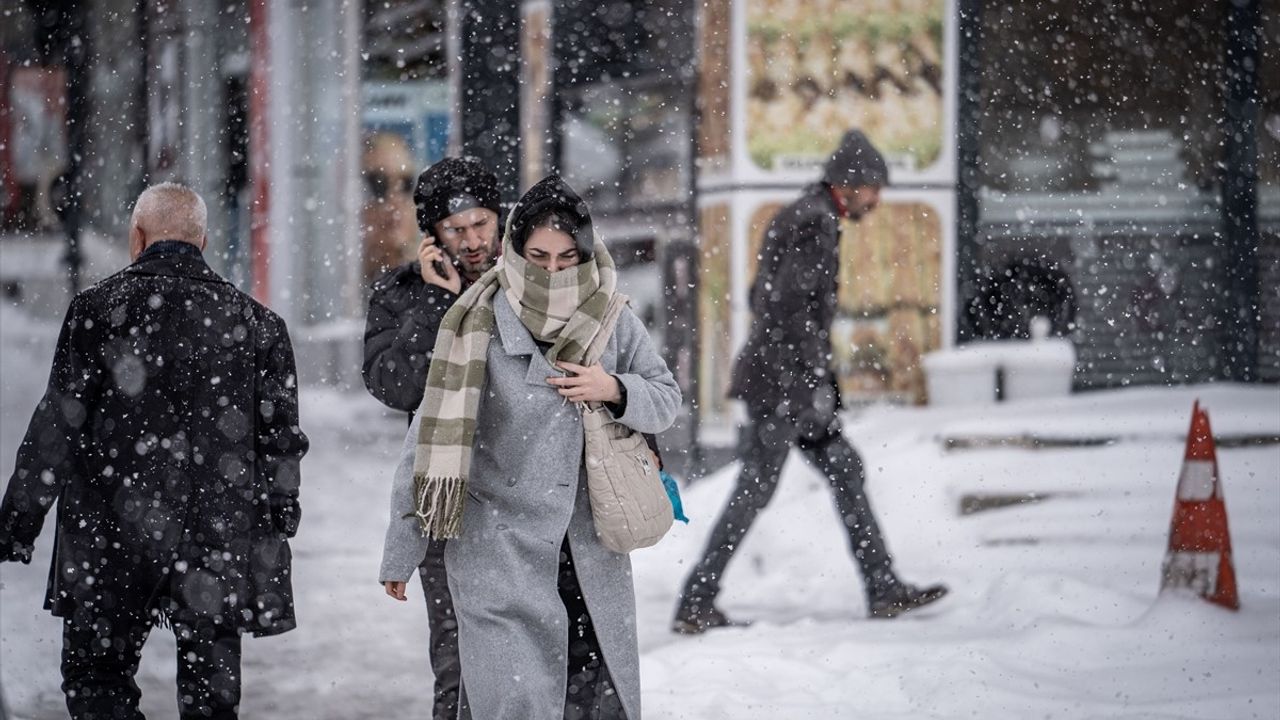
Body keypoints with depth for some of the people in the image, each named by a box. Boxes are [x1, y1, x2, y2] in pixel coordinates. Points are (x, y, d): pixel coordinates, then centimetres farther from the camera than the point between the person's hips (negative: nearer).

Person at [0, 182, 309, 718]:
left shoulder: (97, 309, -4)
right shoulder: (255, 322, 4)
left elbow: (57, 428, -6)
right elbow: (280, 441, 7)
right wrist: (276, 527, 18)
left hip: (112, 542, -2)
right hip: (220, 546, 3)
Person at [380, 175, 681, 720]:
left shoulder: (611, 321, 2)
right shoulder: (481, 326, -9)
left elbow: (666, 401, 13)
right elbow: (434, 437, -6)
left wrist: (615, 391, -10)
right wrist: (400, 553, -5)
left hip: (592, 550, 4)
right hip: (499, 551, -4)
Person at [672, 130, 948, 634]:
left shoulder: (799, 217, 17)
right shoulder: (817, 223, -14)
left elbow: (763, 298, 23)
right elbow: (789, 304, -24)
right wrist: (819, 379, -21)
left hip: (790, 379, 10)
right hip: (784, 378, -10)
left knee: (845, 471, 10)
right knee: (755, 491, -6)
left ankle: (883, 590, 12)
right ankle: (695, 606, -2)